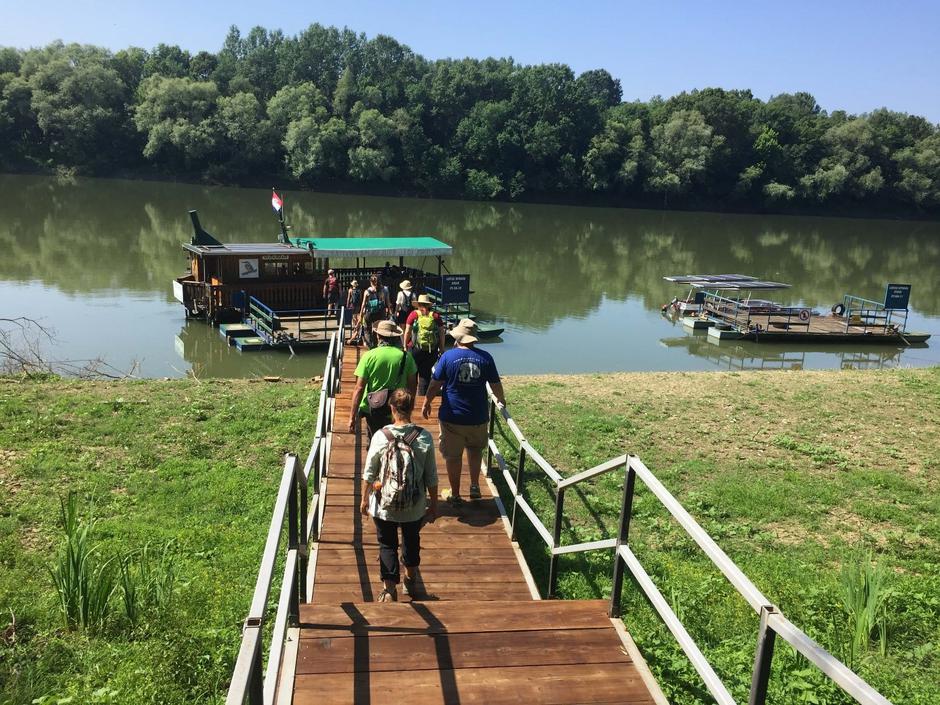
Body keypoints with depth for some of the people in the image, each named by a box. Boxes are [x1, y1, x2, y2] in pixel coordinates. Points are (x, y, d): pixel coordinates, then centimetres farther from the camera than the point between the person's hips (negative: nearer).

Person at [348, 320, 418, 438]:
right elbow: (412, 385, 3)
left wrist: (352, 417, -9)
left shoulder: (369, 356, -12)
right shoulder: (405, 356, -8)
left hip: (373, 409, -1)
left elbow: (359, 388, -14)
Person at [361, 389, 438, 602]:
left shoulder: (381, 436, -16)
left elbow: (369, 474, -7)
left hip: (384, 505, -2)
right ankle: (410, 581, 43)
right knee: (412, 541, 24)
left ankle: (389, 591, 15)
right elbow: (431, 478, -7)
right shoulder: (425, 438, -14)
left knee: (387, 545, 16)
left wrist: (364, 498, 9)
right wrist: (433, 505, 6)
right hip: (415, 506, 2)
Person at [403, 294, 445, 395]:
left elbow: (407, 332, -3)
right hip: (432, 351, 1)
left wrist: (405, 346, 6)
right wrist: (441, 349, 11)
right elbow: (441, 334, 4)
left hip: (415, 349, -1)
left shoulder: (414, 314, -1)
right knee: (426, 373, 13)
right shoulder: (436, 316, 3)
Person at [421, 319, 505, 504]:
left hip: (452, 417, -2)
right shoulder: (485, 357, -6)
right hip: (478, 416, 2)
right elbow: (496, 385, 3)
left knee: (453, 456, 11)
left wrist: (426, 403, 10)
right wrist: (501, 399, 25)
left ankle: (455, 495, 20)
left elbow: (435, 384, -6)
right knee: (475, 450, 26)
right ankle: (475, 486, 27)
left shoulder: (448, 356, -11)